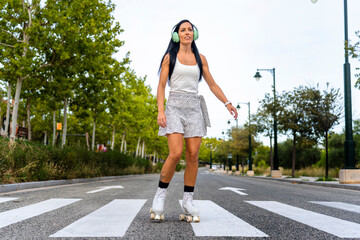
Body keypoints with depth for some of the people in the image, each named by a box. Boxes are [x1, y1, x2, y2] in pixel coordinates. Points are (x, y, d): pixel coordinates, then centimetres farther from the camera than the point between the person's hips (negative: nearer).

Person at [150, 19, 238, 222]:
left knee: (193, 155, -5)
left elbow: (212, 84, 15)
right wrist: (160, 110, -11)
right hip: (175, 106, -3)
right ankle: (161, 194, 1)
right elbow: (161, 86, 2)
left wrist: (227, 103, 2)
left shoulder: (200, 59, 15)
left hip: (194, 108, 3)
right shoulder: (170, 57, 8)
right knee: (176, 153, -18)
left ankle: (188, 201, 3)